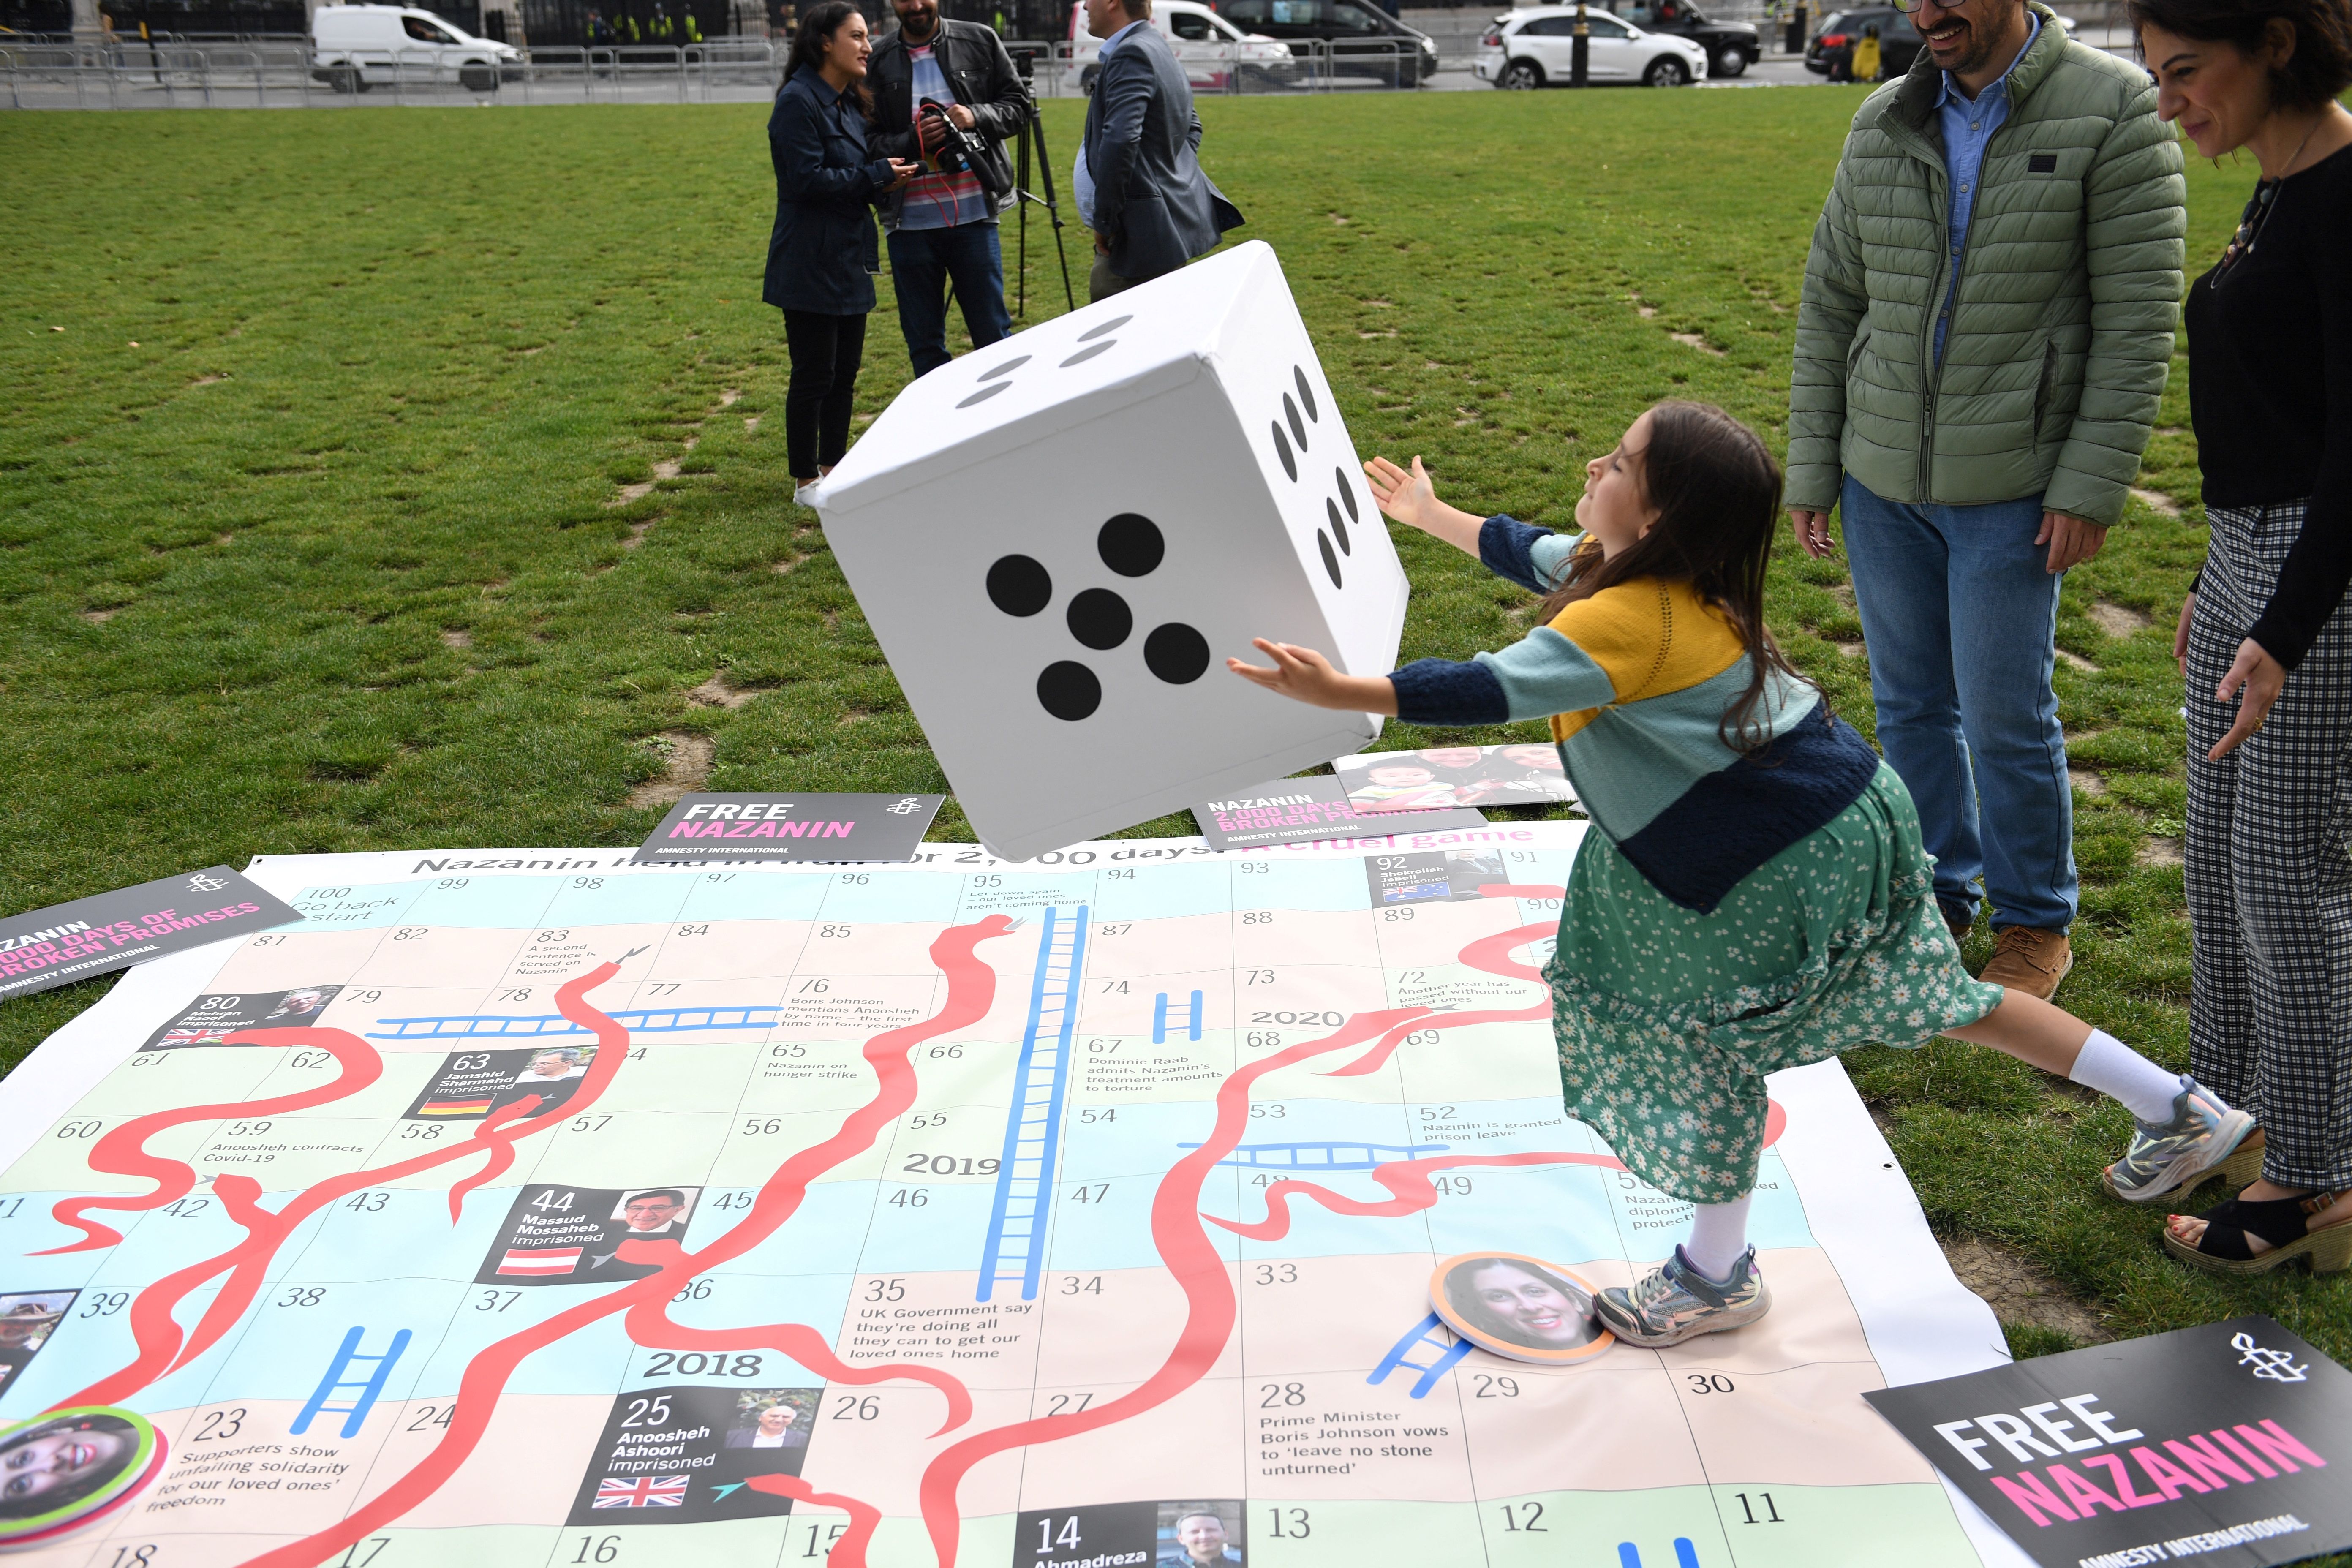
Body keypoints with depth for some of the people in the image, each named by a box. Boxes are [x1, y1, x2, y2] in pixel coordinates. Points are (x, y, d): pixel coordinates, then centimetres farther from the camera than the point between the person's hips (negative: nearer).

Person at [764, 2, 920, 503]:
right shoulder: (798, 101, -14)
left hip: (849, 260, 9)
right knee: (814, 375, -2)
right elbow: (808, 179, -21)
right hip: (811, 264, -9)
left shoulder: (848, 102, 13)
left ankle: (833, 466, 25)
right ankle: (806, 479, 9)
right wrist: (876, 176, -15)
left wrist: (887, 175, -1)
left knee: (845, 371, 13)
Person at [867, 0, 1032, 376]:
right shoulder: (878, 62, 4)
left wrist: (978, 117, -12)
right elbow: (868, 143, 3)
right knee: (924, 344, 9)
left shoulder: (980, 43, 5)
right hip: (909, 222, 1)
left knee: (993, 334, 5)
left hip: (974, 217, -1)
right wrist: (912, 141, -15)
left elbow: (1019, 105, 7)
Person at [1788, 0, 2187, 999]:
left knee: (2005, 716, 2)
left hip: (2011, 489, -4)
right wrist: (1811, 467, 6)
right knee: (1909, 703, 13)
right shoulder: (1881, 127, 5)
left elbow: (2138, 318, -9)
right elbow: (1829, 307, 9)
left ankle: (2036, 924, 22)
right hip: (1881, 483, 4)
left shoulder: (2113, 110, -8)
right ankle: (1940, 890, 32)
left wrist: (2091, 486, -14)